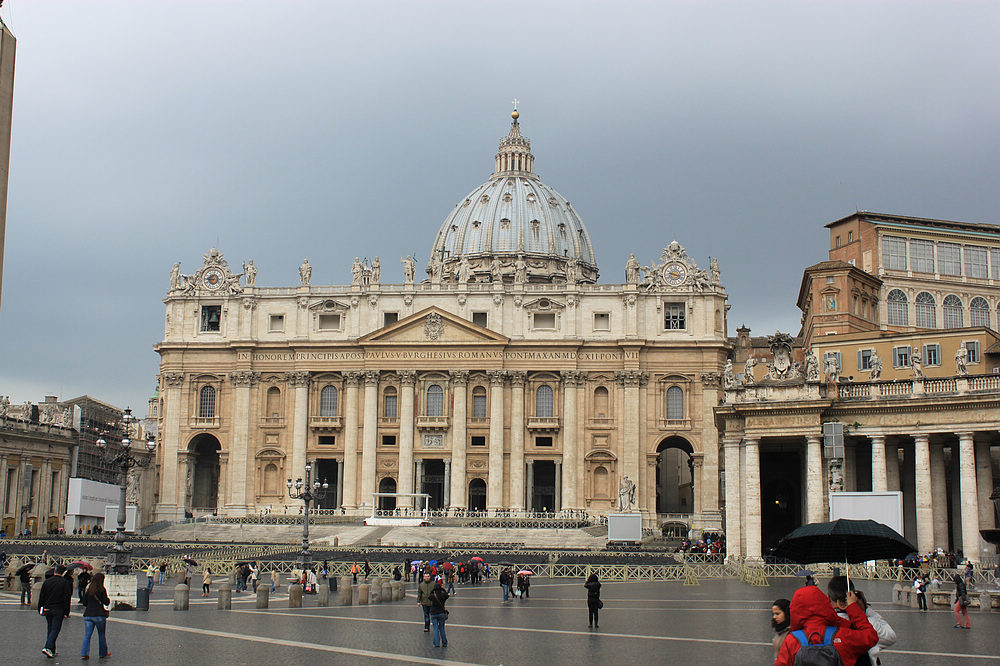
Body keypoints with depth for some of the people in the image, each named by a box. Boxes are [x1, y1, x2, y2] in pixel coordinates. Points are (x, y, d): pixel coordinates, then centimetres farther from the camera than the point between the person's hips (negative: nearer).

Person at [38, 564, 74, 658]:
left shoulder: (46, 582, 6)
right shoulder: (65, 583, -7)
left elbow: (41, 597, 9)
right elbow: (67, 599, -8)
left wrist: (40, 610, 15)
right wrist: (66, 612, -5)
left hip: (47, 610, 5)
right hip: (58, 610, -4)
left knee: (50, 629, 14)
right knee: (55, 629, -3)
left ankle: (52, 651, 16)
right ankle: (48, 647, -19)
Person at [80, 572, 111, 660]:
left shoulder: (88, 589, 5)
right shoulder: (102, 590, -9)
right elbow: (106, 603, -8)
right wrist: (108, 599, 13)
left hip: (88, 615, 4)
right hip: (99, 615, -3)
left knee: (87, 635, 4)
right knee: (102, 635, 12)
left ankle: (84, 653, -7)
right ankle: (103, 653, 21)